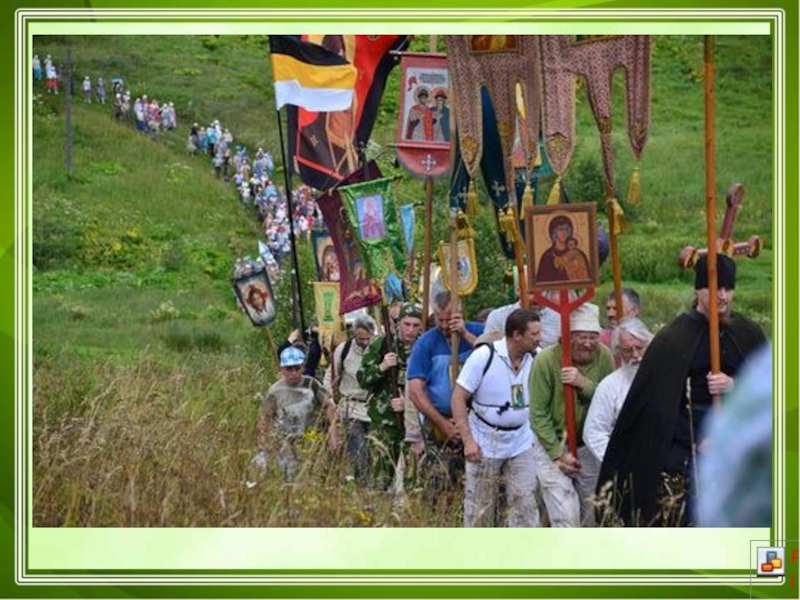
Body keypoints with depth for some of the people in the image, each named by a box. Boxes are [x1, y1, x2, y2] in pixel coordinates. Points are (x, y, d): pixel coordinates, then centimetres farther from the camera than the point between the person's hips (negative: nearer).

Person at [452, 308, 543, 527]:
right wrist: (468, 441, -19)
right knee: (480, 507, 9)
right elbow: (458, 398, -14)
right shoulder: (484, 356, -18)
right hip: (484, 444, -3)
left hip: (521, 442, 3)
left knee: (525, 503, 2)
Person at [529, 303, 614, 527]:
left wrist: (584, 384, -29)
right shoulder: (546, 361, -17)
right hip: (552, 446, -4)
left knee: (591, 513, 16)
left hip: (588, 447, 4)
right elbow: (538, 414, -14)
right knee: (565, 515, -12)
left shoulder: (604, 357, -8)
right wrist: (558, 454, -16)